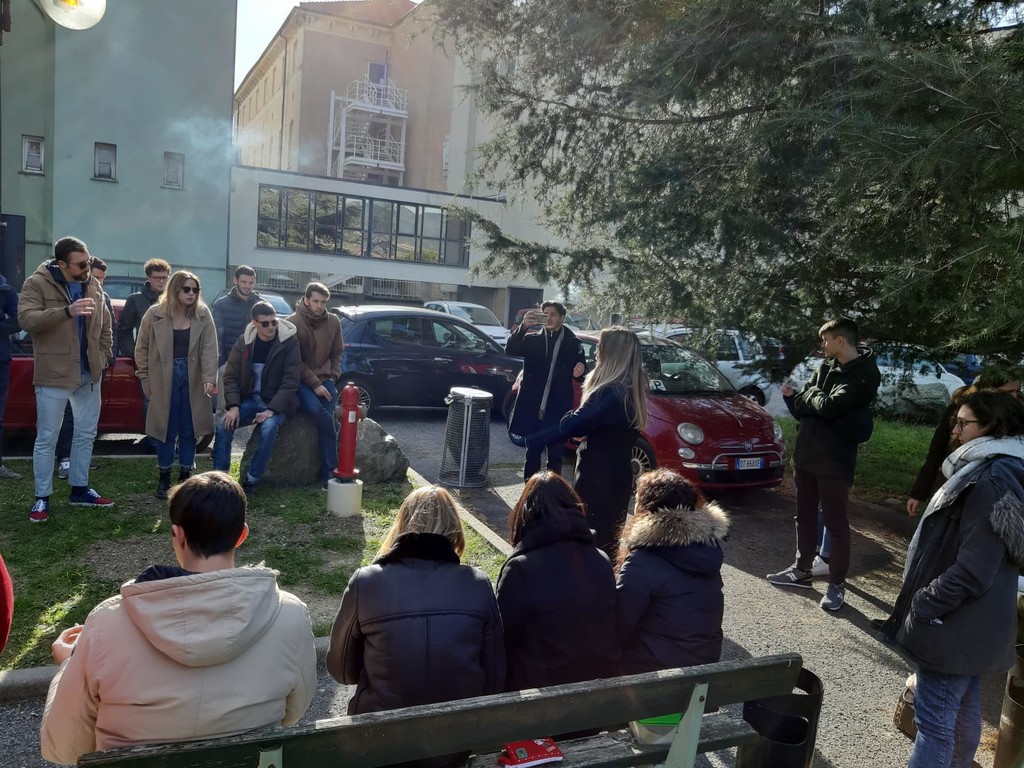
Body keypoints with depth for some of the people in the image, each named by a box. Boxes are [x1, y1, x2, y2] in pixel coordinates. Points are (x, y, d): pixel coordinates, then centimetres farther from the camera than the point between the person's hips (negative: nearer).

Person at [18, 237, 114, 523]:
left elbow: (105, 328, 16)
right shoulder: (37, 283, -8)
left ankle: (79, 489, 27)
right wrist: (67, 311, -33)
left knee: (86, 434, 13)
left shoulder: (93, 288, 8)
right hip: (53, 375, -5)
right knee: (46, 438, 2)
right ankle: (42, 498, 13)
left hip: (89, 374, 6)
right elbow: (26, 319, -22)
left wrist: (102, 358, 5)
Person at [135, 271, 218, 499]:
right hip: (164, 379, -1)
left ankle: (185, 476, 21)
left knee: (189, 429, 8)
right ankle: (164, 478, 19)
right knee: (166, 429, 6)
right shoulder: (156, 314, -3)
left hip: (193, 379, 1)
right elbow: (142, 348, 3)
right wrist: (145, 378, 0)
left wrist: (209, 377, -19)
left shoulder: (203, 314, -1)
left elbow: (209, 348, -8)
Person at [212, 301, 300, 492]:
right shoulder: (244, 341, 1)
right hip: (250, 399, 4)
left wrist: (272, 410, -22)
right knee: (223, 426, -19)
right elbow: (231, 376, 2)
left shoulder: (289, 342, -11)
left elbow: (290, 381, -14)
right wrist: (233, 406, -13)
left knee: (268, 430, -32)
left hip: (277, 403, -4)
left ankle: (251, 480, -18)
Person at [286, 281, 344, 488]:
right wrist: (314, 384, -13)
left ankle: (328, 474, -19)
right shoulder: (293, 323, -4)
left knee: (325, 417, -20)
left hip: (325, 380, 3)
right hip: (301, 381, -3)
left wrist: (332, 378, 3)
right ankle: (333, 468, -20)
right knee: (318, 411, -29)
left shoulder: (333, 322, 8)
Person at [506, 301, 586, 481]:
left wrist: (580, 372, -15)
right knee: (532, 454, 10)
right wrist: (523, 327, -23)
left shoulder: (573, 343, 4)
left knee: (555, 457, 7)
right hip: (533, 409, 1)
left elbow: (581, 373, 10)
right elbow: (510, 350, -10)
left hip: (557, 411, -1)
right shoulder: (532, 339, 5)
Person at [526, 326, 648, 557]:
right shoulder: (631, 389, 7)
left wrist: (529, 439, -22)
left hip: (599, 476, -9)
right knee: (609, 534, 18)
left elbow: (573, 424, -26)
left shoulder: (611, 393, -23)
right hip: (617, 474, 9)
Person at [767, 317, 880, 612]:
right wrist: (793, 397, -13)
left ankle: (837, 584, 16)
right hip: (805, 454, 7)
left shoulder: (865, 373, -13)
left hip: (834, 460, -7)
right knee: (805, 517, 17)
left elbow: (830, 406, -25)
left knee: (836, 523, 3)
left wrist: (810, 393, -6)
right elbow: (802, 407, 8)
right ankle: (802, 570, 31)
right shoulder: (826, 367, 9)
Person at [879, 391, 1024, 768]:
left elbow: (971, 572, -25)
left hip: (957, 625, -10)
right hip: (972, 622, 10)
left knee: (935, 718, -2)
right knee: (963, 707, 22)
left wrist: (919, 608, -15)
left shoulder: (992, 481, -23)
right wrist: (925, 602, 17)